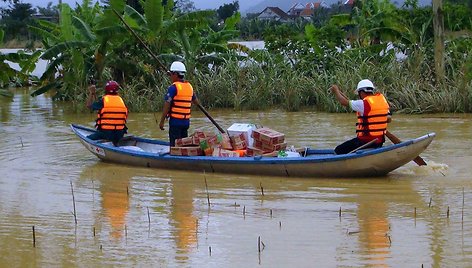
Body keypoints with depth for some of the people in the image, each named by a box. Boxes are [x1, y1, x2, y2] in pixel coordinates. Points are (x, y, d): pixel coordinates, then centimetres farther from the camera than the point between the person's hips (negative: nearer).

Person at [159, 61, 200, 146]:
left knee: (175, 146, -3)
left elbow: (167, 106, -16)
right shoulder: (189, 87, 8)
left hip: (175, 121, -7)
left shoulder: (173, 87, -13)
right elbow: (196, 102, 21)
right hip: (186, 121, 7)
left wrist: (162, 122, -11)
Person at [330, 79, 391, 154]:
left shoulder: (363, 104, -16)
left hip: (365, 141, -8)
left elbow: (344, 102, -7)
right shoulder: (382, 99, 5)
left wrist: (336, 91, 9)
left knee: (338, 151, -3)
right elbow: (388, 119, 12)